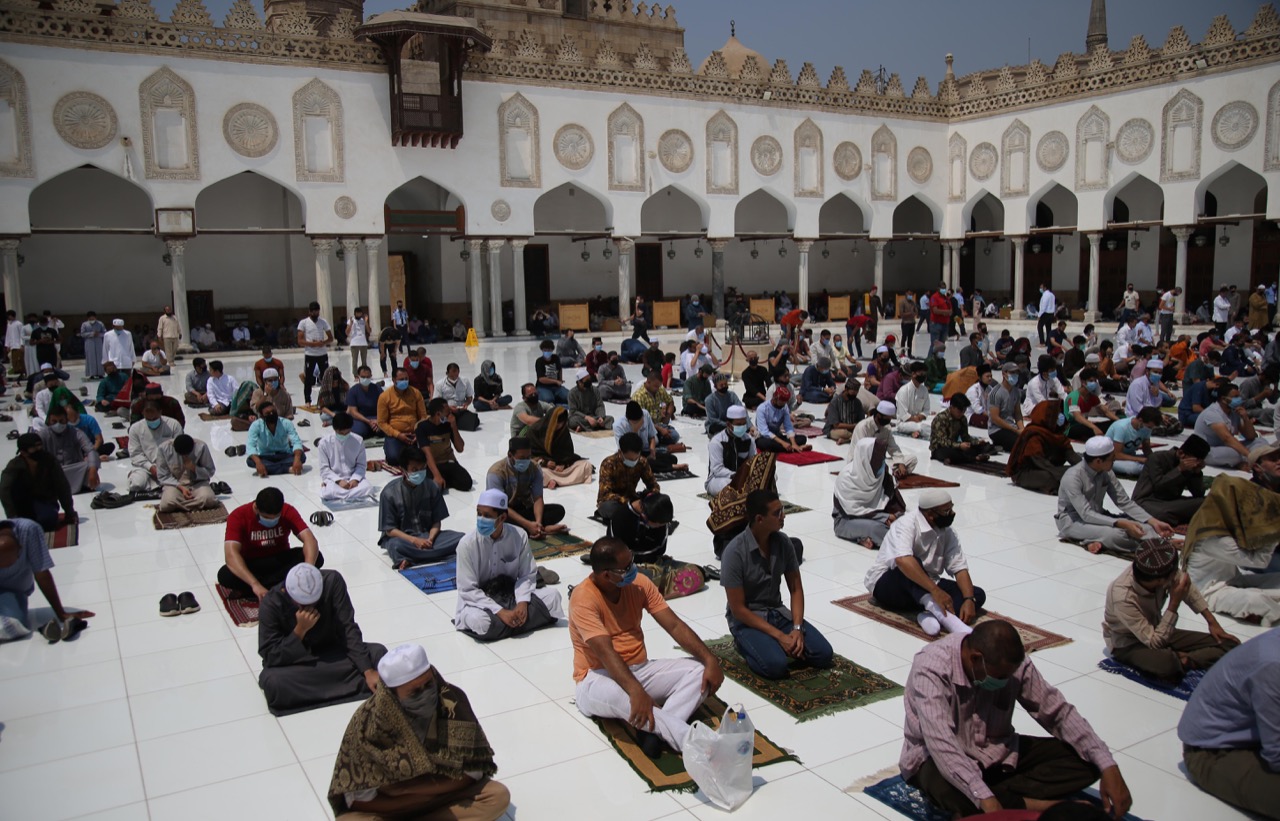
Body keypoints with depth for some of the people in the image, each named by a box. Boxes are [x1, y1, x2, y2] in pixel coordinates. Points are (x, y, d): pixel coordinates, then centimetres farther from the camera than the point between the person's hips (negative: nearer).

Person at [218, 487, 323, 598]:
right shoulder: (239, 516, -22)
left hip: (280, 560, 2)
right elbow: (231, 554, -35)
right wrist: (255, 584, -48)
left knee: (316, 557, -28)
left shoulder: (288, 511, -17)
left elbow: (310, 540, -27)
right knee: (225, 576, -34)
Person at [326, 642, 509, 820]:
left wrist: (400, 786, -19)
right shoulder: (369, 721, -23)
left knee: (498, 796, -20)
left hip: (443, 794, 2)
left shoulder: (452, 700, -20)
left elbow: (472, 771, -14)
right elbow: (359, 798, -18)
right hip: (389, 806, -2)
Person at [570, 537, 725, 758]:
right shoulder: (584, 598, -20)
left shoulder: (639, 584, -2)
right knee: (617, 695, -42)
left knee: (700, 671, -15)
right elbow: (605, 651, -31)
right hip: (598, 679, -6)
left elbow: (674, 625, -4)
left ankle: (655, 732, -33)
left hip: (639, 670, 6)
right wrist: (636, 691, -46)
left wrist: (710, 659, -17)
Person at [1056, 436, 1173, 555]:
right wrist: (1123, 524, -37)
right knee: (1115, 534, -36)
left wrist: (1153, 522, -12)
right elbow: (1086, 514, -29)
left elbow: (1124, 502, 1)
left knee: (1145, 527, -14)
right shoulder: (1073, 477, -24)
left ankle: (1102, 541, -25)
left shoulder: (1106, 473, -3)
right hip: (1073, 521, -8)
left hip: (1097, 517, 8)